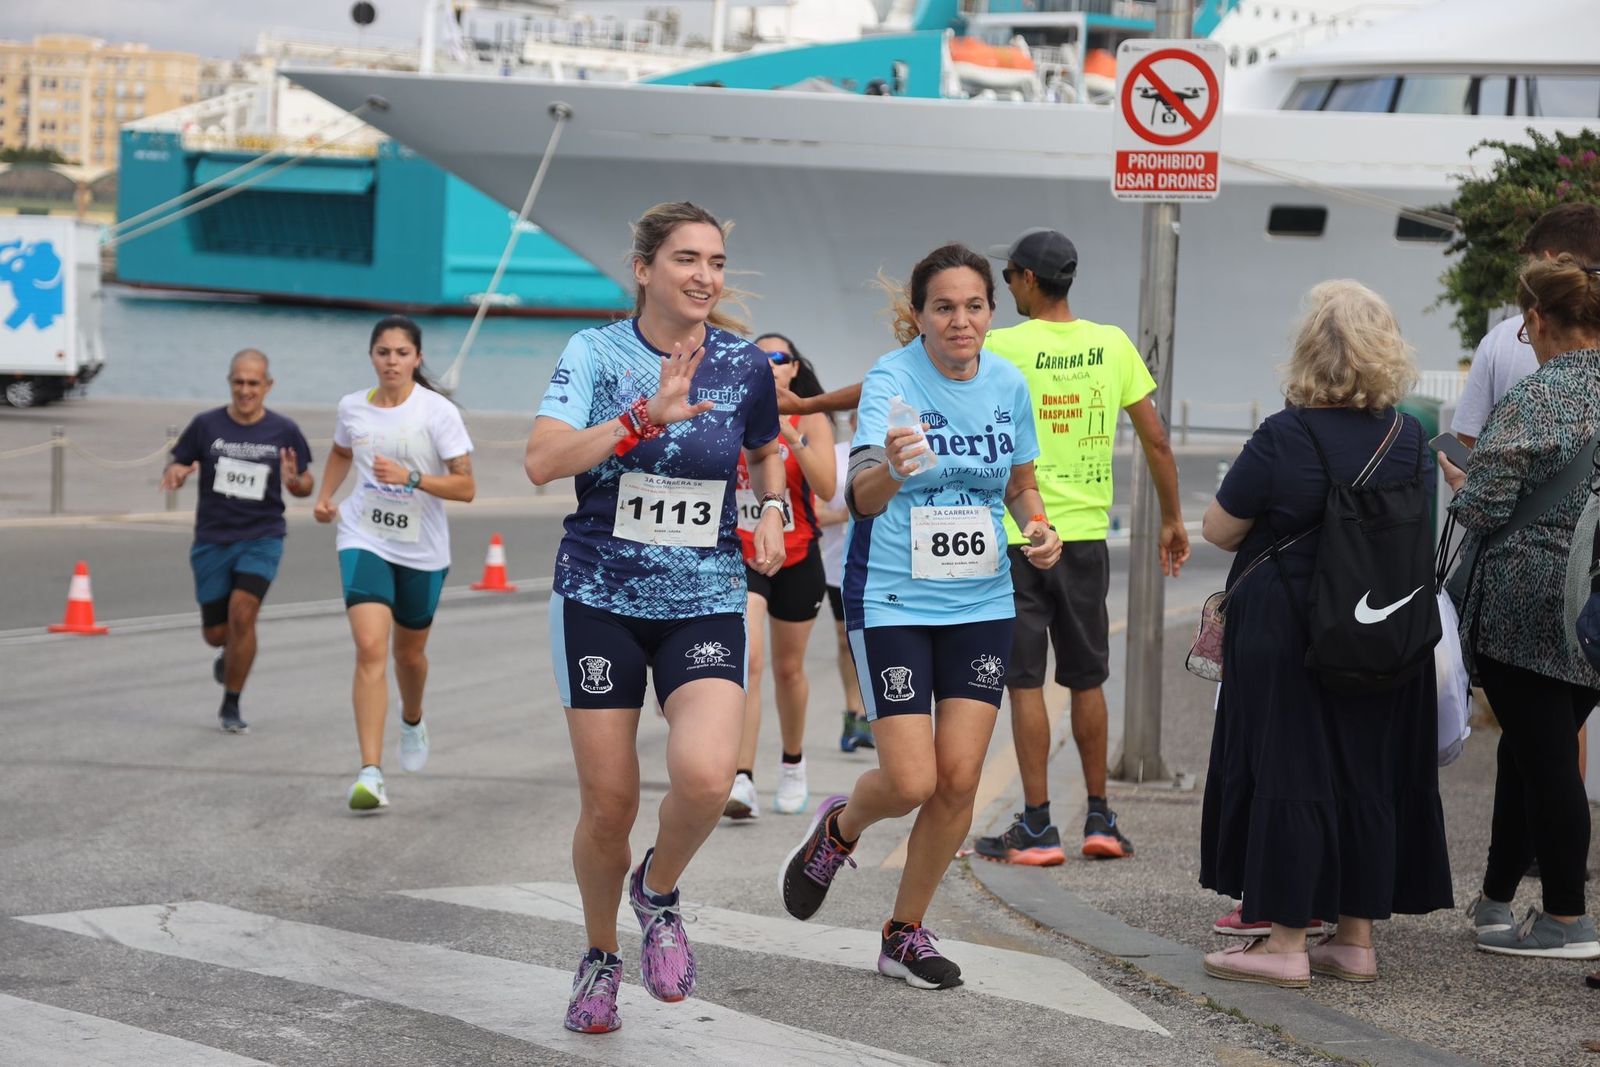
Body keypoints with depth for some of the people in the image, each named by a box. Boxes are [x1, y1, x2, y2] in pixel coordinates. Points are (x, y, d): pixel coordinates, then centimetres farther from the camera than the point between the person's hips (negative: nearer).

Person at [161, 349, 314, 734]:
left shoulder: (284, 431, -1)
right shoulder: (206, 425, -1)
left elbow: (306, 484, 8)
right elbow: (176, 465, 7)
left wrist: (295, 481, -15)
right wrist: (176, 473, -17)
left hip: (262, 538, -2)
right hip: (212, 539, 2)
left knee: (242, 612, -21)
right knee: (215, 633, 6)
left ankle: (231, 707, -6)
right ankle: (231, 652, 46)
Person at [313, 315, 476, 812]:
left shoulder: (438, 412, -11)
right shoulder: (352, 408, 0)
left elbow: (465, 487, -13)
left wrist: (410, 477, -26)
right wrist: (326, 495, 7)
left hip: (422, 549, 0)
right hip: (364, 540, 0)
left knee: (409, 650, 17)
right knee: (370, 647, -18)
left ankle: (412, 721, 53)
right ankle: (370, 773, -23)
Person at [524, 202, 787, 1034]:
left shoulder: (745, 365, 1)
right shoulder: (596, 352, -7)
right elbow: (542, 461, -22)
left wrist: (771, 511, 3)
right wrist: (647, 414, -31)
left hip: (706, 606, 1)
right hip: (600, 600, -1)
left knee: (705, 776, -23)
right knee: (608, 804, 3)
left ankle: (659, 893, 9)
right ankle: (600, 957, 29)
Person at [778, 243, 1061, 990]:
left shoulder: (1008, 384, 0)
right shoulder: (893, 380, -16)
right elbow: (861, 496, -31)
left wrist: (1038, 528, -4)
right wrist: (888, 468, -54)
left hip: (980, 604, 4)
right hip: (891, 602, -4)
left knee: (959, 780, 0)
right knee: (911, 782, -9)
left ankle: (906, 932, 18)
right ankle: (837, 830, 27)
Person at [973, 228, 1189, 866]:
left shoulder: (1002, 349, -10)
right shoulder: (1113, 345, 2)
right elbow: (1156, 441, 6)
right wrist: (1172, 519, 17)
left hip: (1017, 537, -4)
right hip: (1087, 534, 4)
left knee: (1025, 682, 0)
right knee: (1087, 680, 14)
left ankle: (1037, 828, -1)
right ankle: (1099, 820, 18)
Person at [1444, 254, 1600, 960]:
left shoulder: (1532, 401, -15)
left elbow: (1482, 510, -15)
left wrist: (1458, 479, 5)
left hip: (1527, 609, -6)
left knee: (1542, 754, 0)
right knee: (1534, 750, 17)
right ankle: (1497, 897, 26)